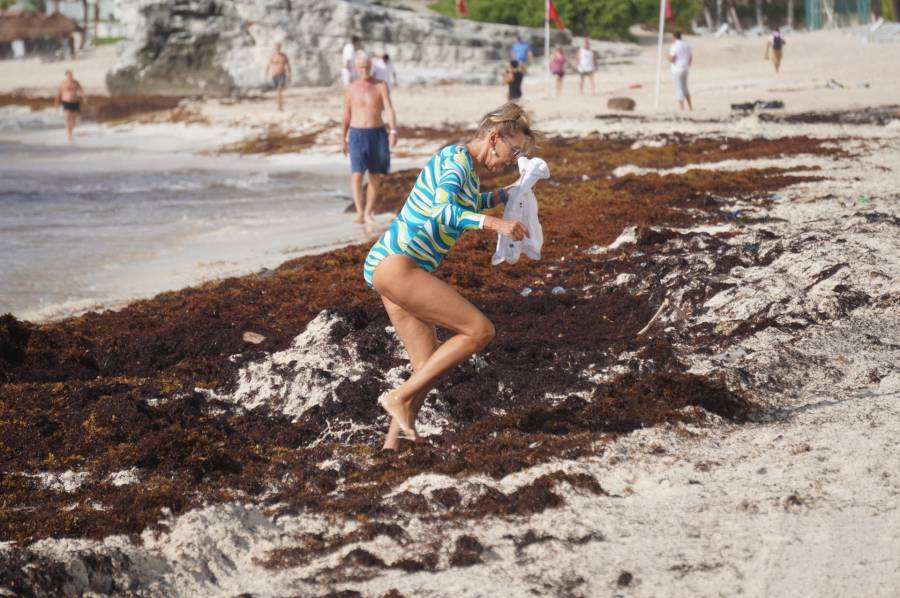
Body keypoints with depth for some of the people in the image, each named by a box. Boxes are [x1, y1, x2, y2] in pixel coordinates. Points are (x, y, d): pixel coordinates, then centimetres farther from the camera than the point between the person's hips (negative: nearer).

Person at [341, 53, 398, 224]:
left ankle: (368, 212, 21)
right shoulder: (350, 89, 2)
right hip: (357, 135, -1)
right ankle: (359, 212, -21)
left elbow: (389, 109, -12)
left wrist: (393, 131, -26)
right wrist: (343, 140, 11)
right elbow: (346, 116, 10)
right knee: (357, 175, -15)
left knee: (376, 177, 7)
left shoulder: (381, 86, -2)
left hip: (377, 134, 1)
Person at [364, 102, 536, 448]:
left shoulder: (467, 166, 17)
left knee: (428, 367, 7)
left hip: (389, 268, 10)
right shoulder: (457, 160, -12)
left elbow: (468, 204, 41)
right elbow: (441, 209, -30)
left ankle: (392, 444, 9)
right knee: (479, 331, -12)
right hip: (396, 266, -10)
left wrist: (507, 194, 36)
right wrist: (493, 223, -39)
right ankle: (400, 398, -11)